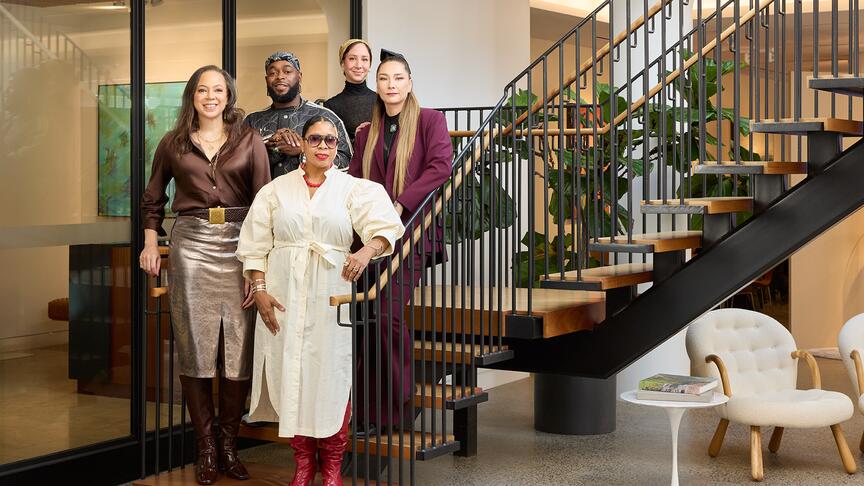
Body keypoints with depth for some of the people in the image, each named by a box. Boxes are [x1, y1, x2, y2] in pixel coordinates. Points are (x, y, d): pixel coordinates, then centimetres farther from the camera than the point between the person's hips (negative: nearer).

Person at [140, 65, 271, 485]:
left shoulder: (249, 141, 6)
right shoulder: (173, 144, 12)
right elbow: (153, 199, 23)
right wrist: (150, 243, 7)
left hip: (239, 245, -1)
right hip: (191, 246, 1)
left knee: (239, 348, -2)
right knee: (195, 348, 0)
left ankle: (229, 445, 11)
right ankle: (206, 449, 9)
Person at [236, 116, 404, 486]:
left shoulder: (355, 189, 5)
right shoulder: (276, 190, 10)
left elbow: (385, 226, -11)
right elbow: (255, 244, 9)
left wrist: (368, 250, -31)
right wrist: (259, 289, -2)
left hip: (331, 295, -1)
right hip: (285, 295, 2)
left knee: (332, 377, -1)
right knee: (291, 375, 2)